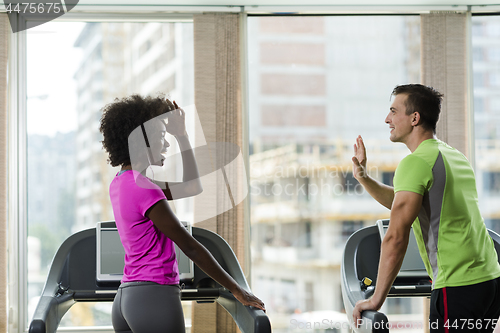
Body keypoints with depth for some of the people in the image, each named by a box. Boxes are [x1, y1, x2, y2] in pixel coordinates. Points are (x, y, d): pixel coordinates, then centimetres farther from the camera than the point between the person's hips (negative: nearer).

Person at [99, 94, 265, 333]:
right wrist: (237, 290, -9)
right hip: (156, 298, -9)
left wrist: (181, 134, 16)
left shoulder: (120, 184, 14)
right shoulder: (144, 189, -14)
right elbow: (189, 246, -14)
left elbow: (191, 187, 20)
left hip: (125, 298, 9)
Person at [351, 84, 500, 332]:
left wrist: (376, 299, -14)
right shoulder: (455, 156, 17)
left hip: (458, 287, -9)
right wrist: (363, 177, 20)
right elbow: (403, 202, 29)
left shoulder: (416, 163, -12)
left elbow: (396, 237, -18)